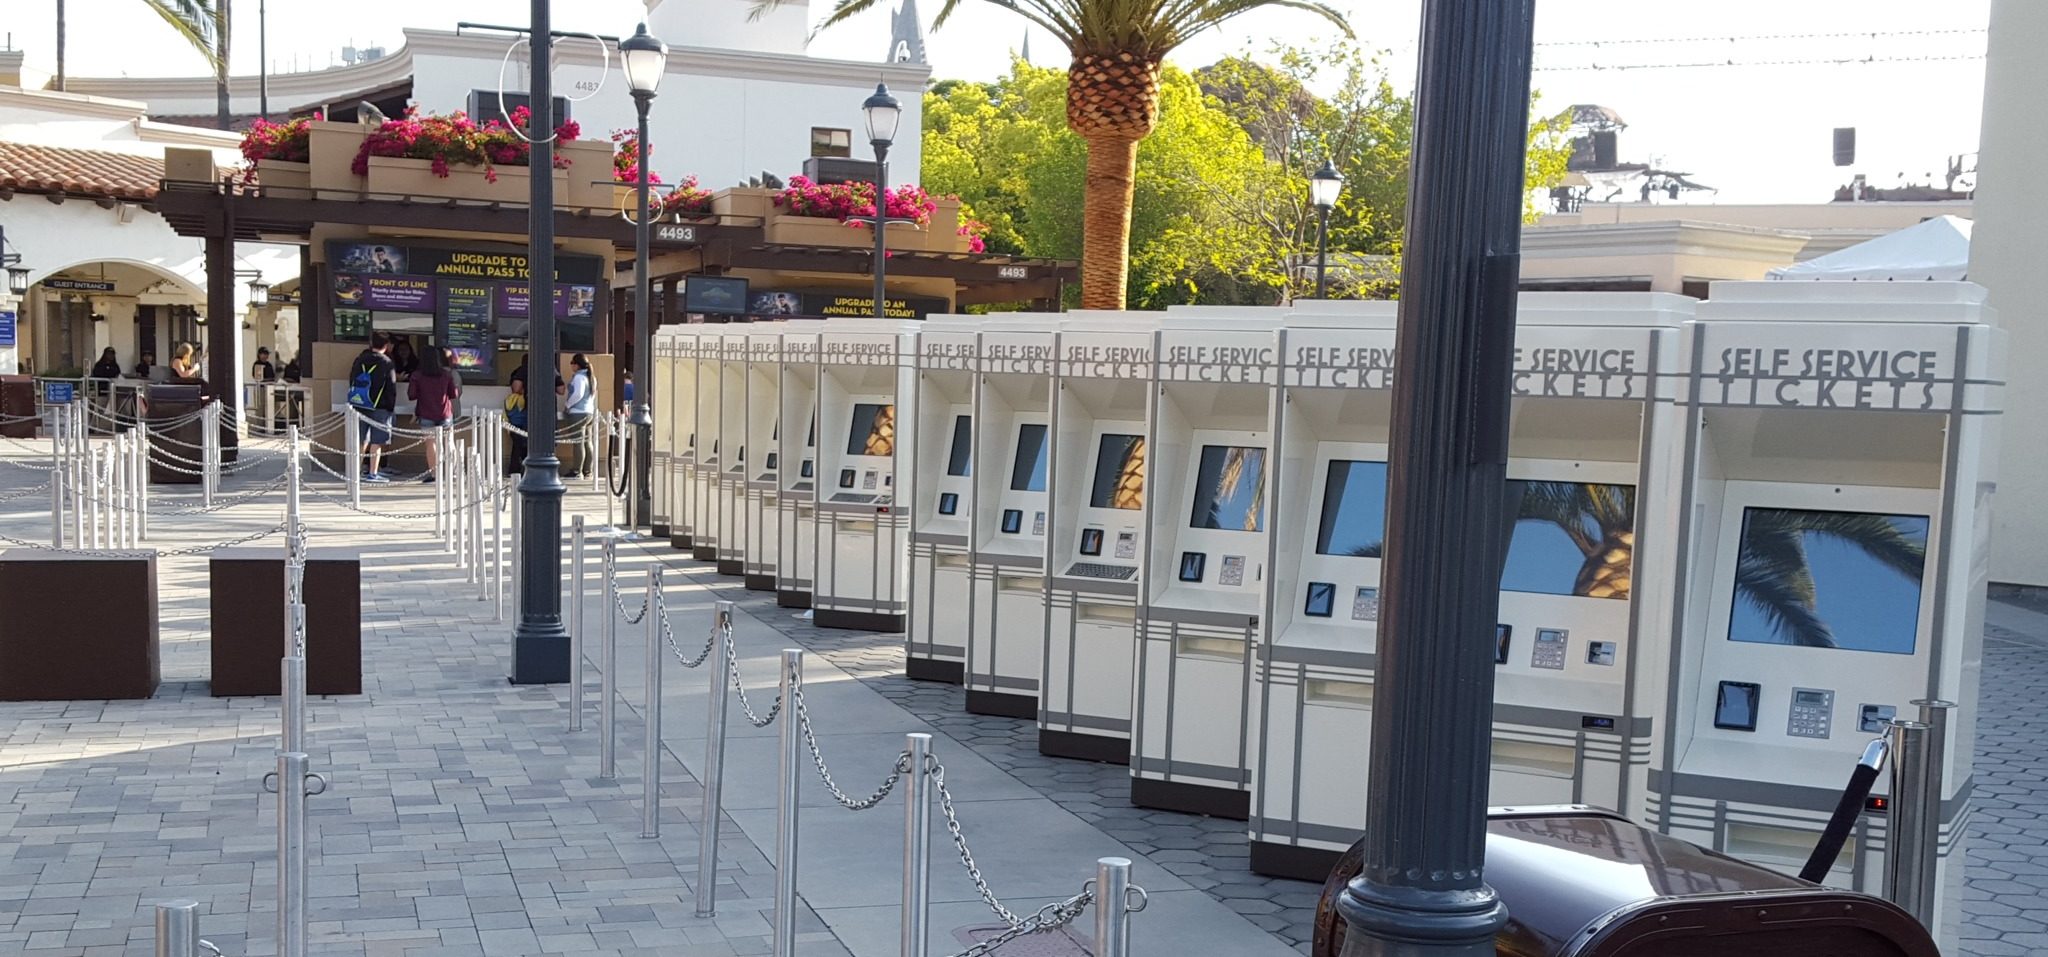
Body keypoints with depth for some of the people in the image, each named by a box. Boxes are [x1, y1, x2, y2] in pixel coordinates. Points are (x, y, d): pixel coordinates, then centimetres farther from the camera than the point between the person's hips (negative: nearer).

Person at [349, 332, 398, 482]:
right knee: (377, 441, 0)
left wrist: (354, 403, 19)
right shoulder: (386, 363, -8)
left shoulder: (359, 360, 5)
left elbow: (352, 382, 12)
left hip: (359, 406, 5)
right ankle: (373, 473, -1)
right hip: (379, 407, -5)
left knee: (362, 441, 13)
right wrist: (391, 407, 3)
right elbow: (392, 387, -7)